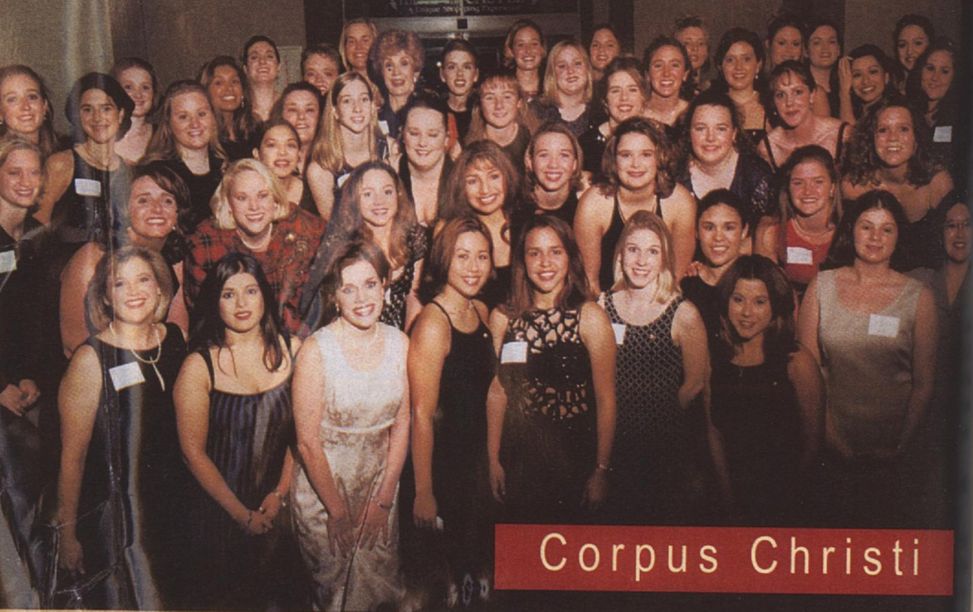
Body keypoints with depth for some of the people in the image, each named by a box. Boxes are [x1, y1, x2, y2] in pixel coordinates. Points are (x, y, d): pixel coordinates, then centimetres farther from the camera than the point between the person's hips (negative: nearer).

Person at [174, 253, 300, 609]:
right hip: (222, 509, -2)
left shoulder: (290, 350, -6)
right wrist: (243, 514, -10)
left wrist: (280, 493, -8)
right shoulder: (199, 366, -15)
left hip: (281, 505, 3)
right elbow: (194, 452, -12)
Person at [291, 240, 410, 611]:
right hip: (324, 487, -3)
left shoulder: (399, 343, -5)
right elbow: (308, 443, -15)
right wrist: (339, 511, -11)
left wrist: (383, 500, -2)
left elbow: (401, 424, 0)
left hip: (380, 484, 4)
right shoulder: (317, 351, -19)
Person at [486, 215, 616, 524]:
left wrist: (602, 470, -8)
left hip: (576, 452, -2)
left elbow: (605, 399, -8)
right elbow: (497, 392, 4)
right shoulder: (503, 318, 0)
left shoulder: (590, 317, -9)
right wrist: (493, 460, 3)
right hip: (519, 454, 2)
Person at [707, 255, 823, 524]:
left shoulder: (797, 361, -13)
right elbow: (714, 431, 6)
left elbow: (812, 440, -8)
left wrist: (789, 499, -4)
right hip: (736, 492, 3)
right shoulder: (715, 357, -2)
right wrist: (728, 491, 2)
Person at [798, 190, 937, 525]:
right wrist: (828, 432, -7)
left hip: (889, 447, -1)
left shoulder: (918, 297, -1)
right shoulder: (822, 286, 2)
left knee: (887, 518, 7)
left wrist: (901, 446, -8)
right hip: (831, 444, 1)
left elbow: (923, 383, 0)